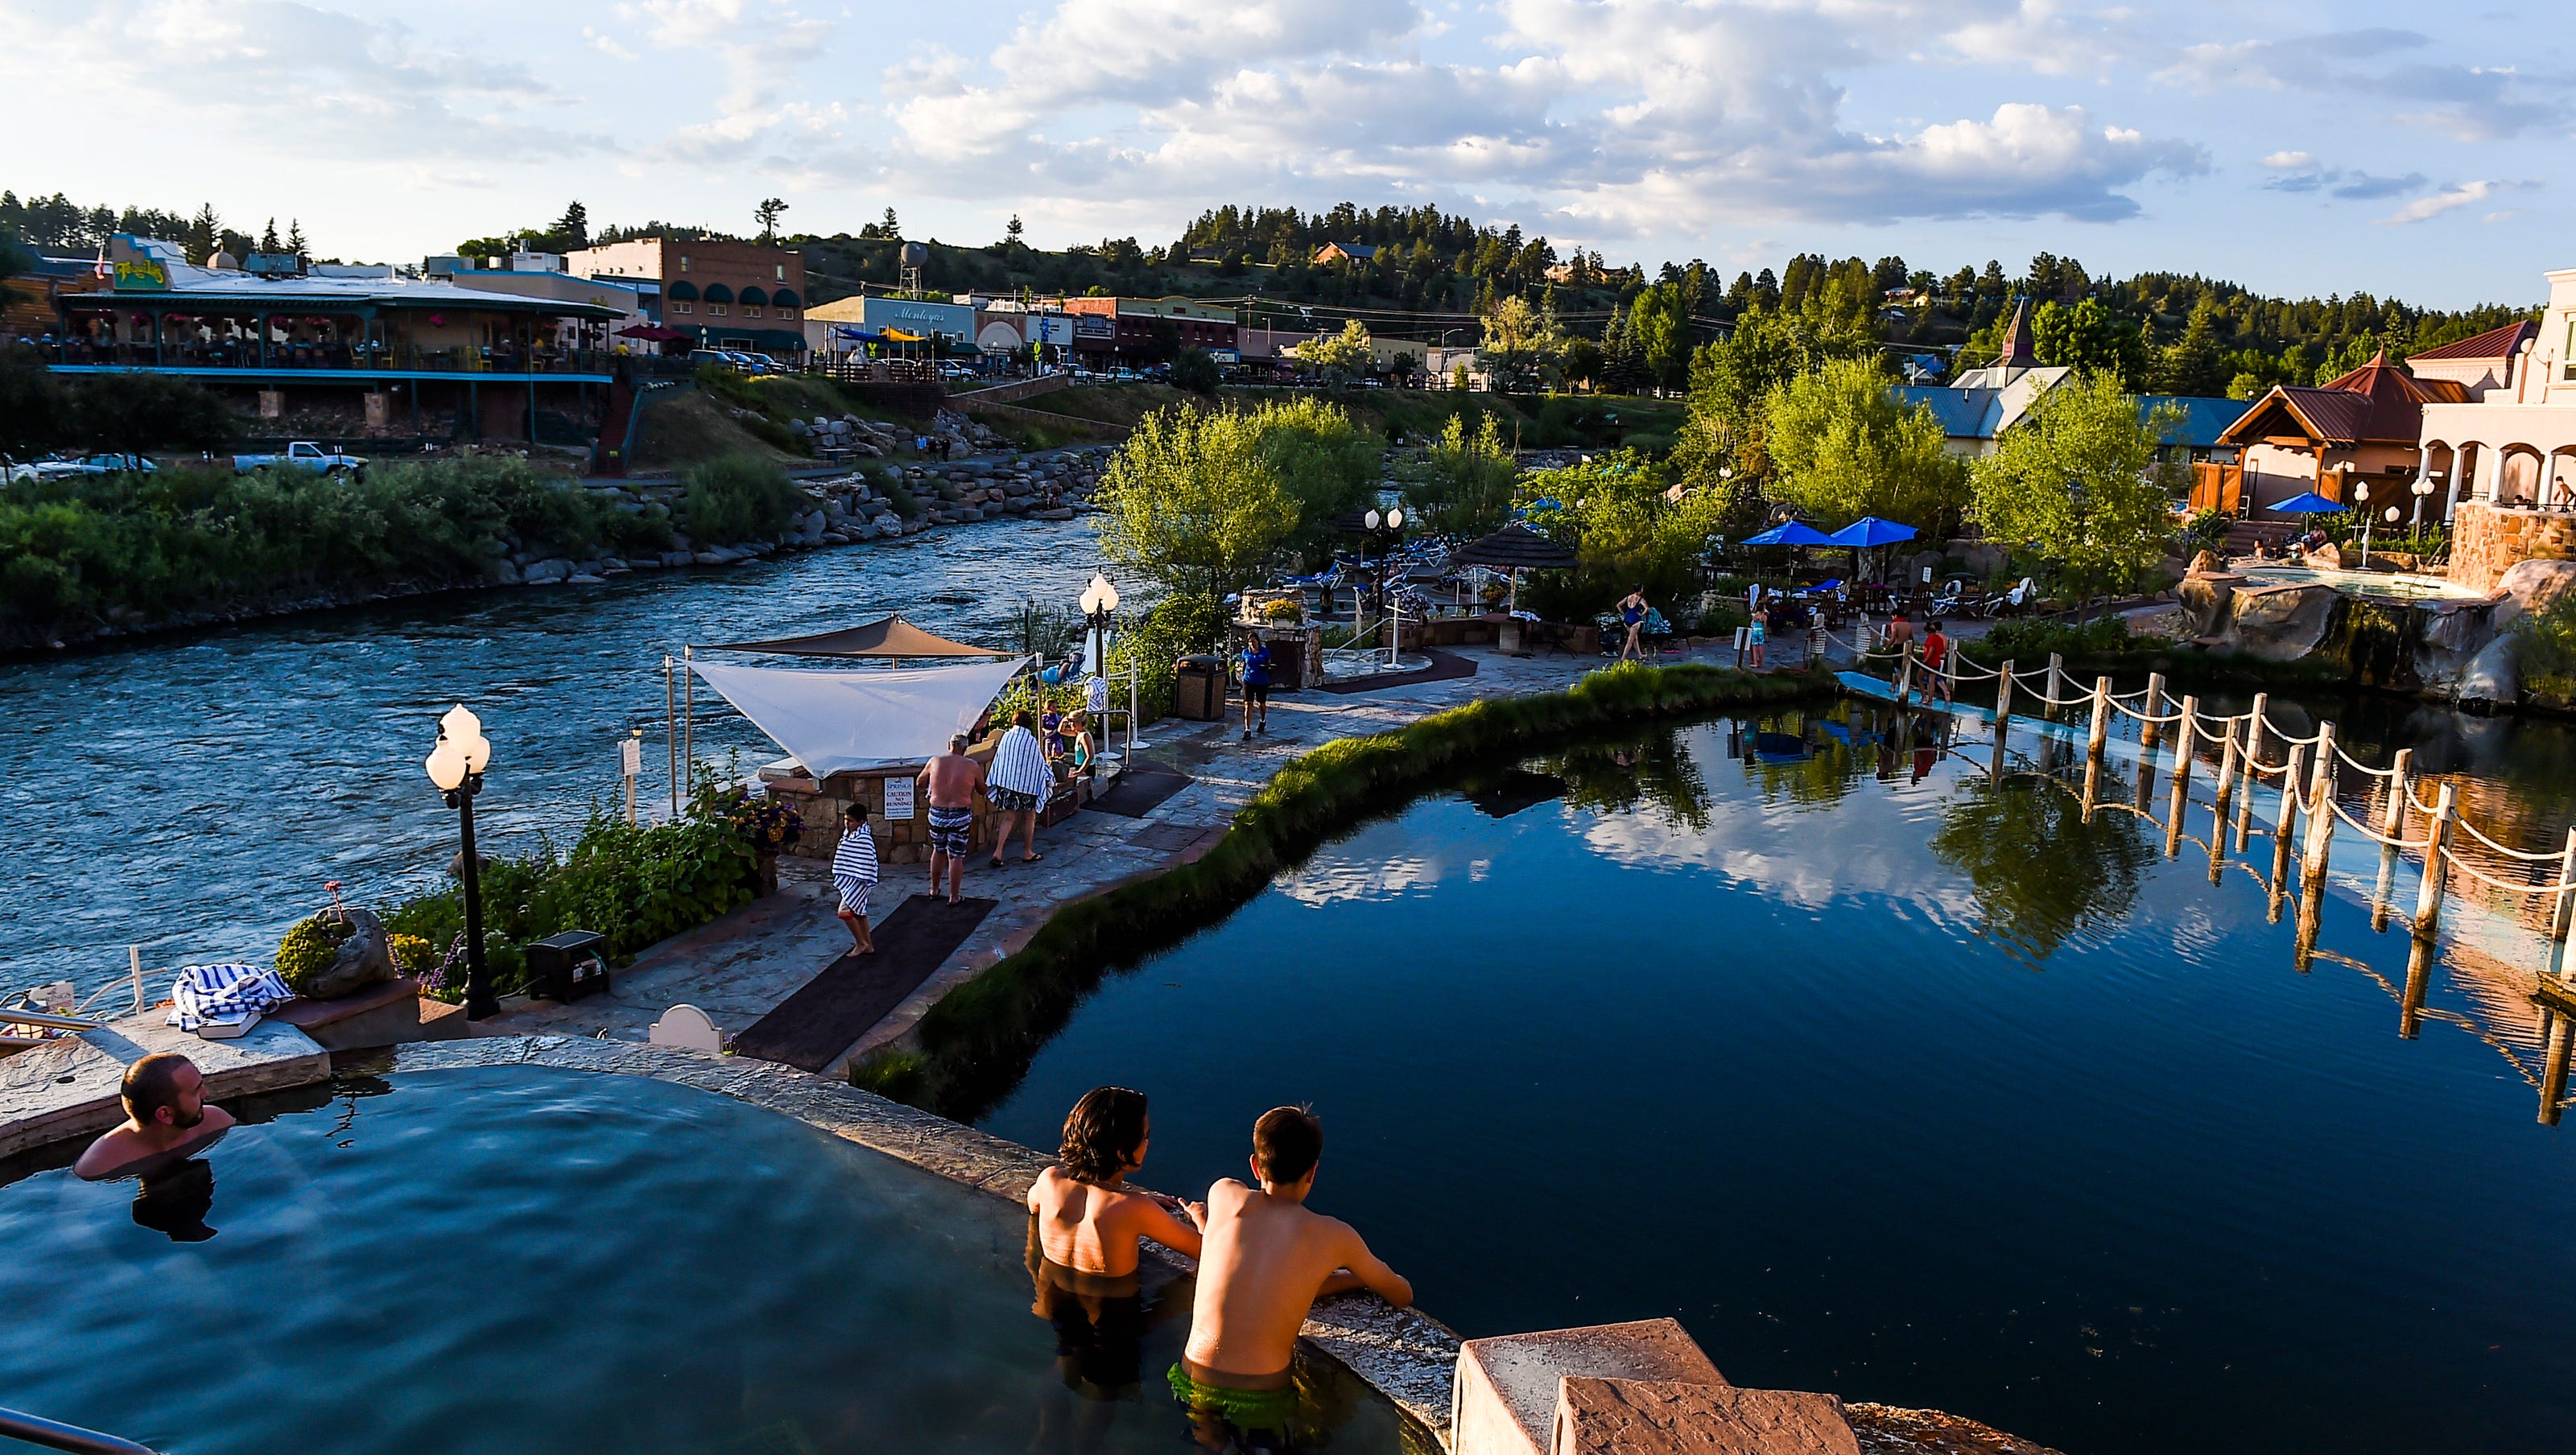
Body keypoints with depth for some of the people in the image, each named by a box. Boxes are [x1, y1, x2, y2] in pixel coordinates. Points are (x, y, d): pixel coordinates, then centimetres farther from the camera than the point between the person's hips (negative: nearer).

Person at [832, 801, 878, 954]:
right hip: (850, 880, 10)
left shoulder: (864, 840, -20)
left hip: (858, 882, -10)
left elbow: (866, 864, -21)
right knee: (858, 912, 15)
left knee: (844, 911, -13)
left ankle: (862, 943, -1)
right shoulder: (848, 835, 10)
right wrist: (839, 878, 22)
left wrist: (866, 882, -22)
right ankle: (868, 946, 25)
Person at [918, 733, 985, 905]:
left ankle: (934, 889, 34)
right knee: (956, 857, 6)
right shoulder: (972, 766, -7)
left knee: (938, 851, 23)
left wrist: (927, 790, 34)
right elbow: (982, 789, 7)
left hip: (937, 814, 3)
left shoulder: (935, 761, -1)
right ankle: (953, 897, 12)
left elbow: (920, 782, 13)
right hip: (960, 816, -3)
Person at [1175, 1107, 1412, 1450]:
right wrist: (1361, 1275, 31)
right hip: (1259, 1404, -3)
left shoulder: (1223, 1195, 0)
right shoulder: (1333, 1236, -4)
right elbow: (1403, 1295, 11)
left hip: (1195, 1386, 3)